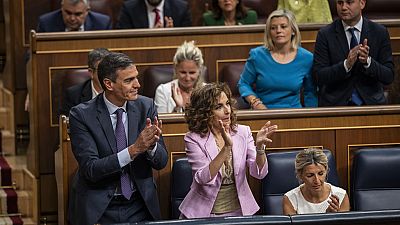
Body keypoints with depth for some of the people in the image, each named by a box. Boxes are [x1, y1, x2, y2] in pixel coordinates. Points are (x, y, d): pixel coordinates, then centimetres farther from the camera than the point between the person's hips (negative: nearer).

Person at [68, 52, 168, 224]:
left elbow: (161, 162, 1)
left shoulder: (146, 106, -1)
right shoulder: (81, 115, -11)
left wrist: (151, 145, -22)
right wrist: (134, 149, -28)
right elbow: (91, 169, -18)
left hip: (140, 208, 3)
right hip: (98, 210, -3)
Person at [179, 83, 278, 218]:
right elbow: (204, 178, -19)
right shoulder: (194, 139, -6)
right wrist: (227, 147, -27)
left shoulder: (243, 132, 4)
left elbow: (259, 173, -4)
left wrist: (259, 146, -21)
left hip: (239, 211, 2)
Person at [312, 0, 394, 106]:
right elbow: (319, 76, -6)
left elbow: (389, 77, -1)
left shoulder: (380, 32, 3)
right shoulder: (325, 34, 0)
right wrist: (346, 65, -21)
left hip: (371, 103, 1)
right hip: (335, 104, -1)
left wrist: (368, 61, -18)